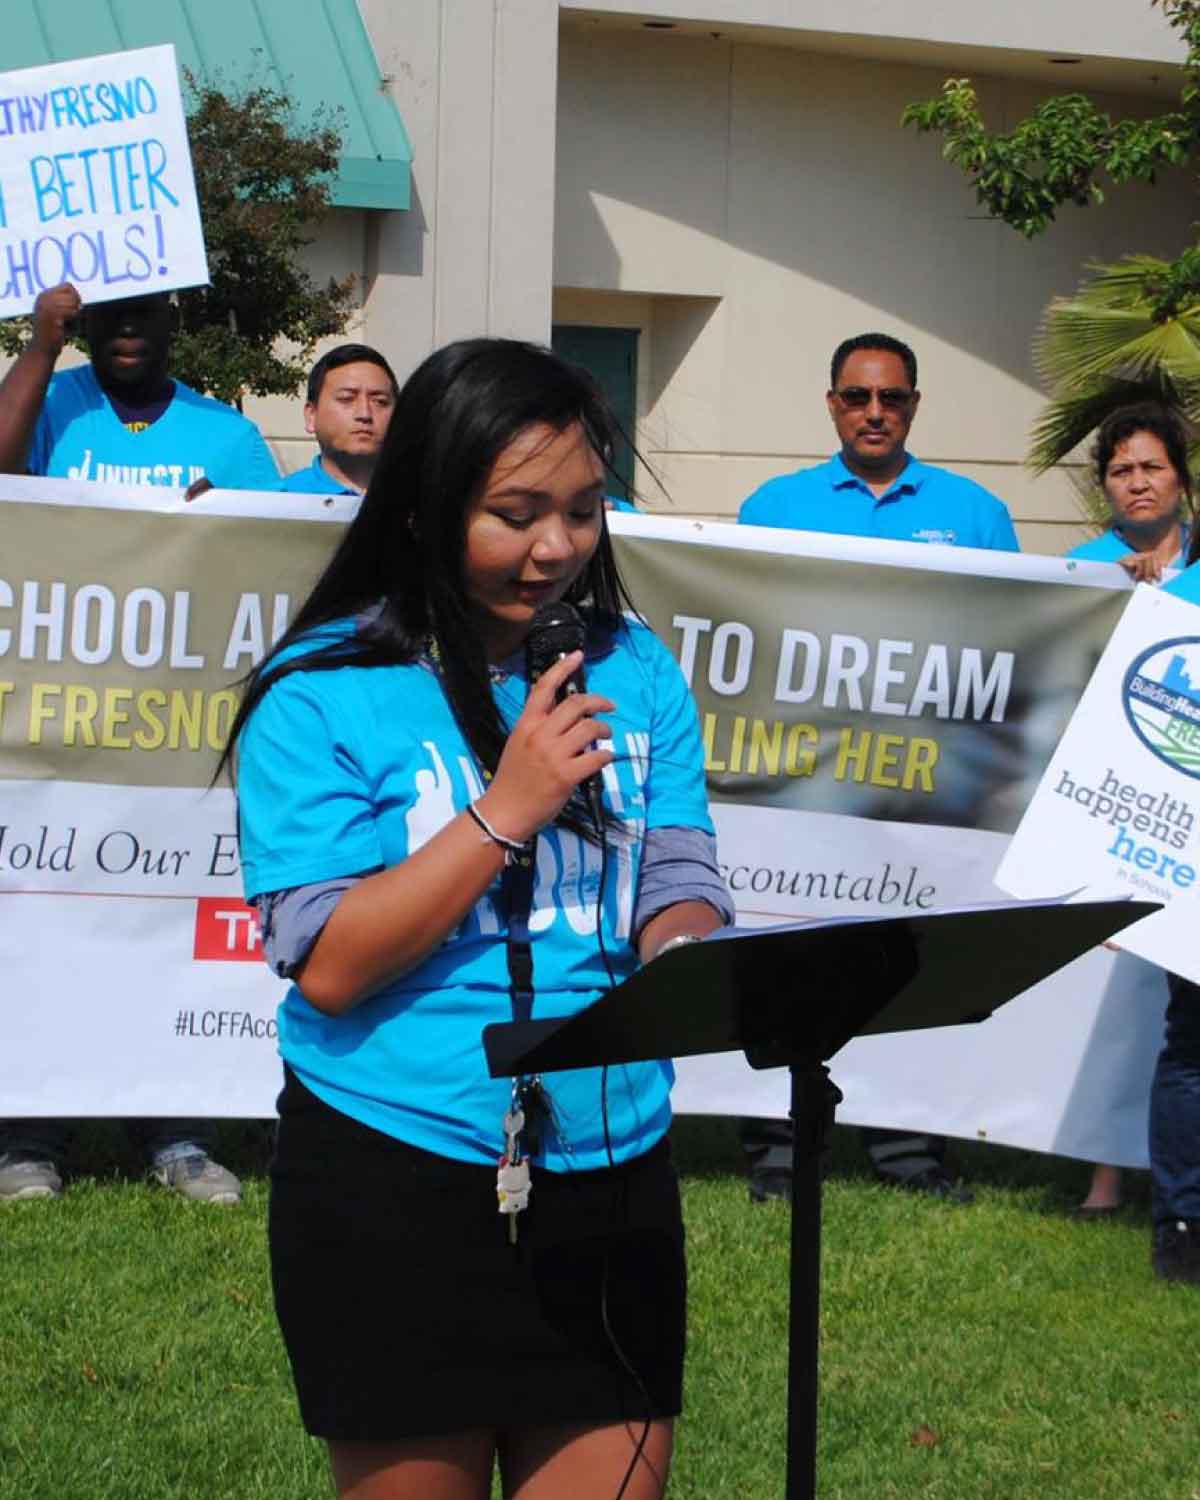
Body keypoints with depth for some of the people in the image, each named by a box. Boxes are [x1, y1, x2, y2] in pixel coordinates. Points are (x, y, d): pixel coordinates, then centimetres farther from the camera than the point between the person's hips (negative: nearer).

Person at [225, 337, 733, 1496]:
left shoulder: (634, 672, 6)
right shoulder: (324, 694, -8)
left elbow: (678, 884, 5)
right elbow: (329, 966, -13)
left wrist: (687, 950, -18)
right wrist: (506, 812, -18)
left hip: (609, 1175, 4)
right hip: (394, 1192, -3)